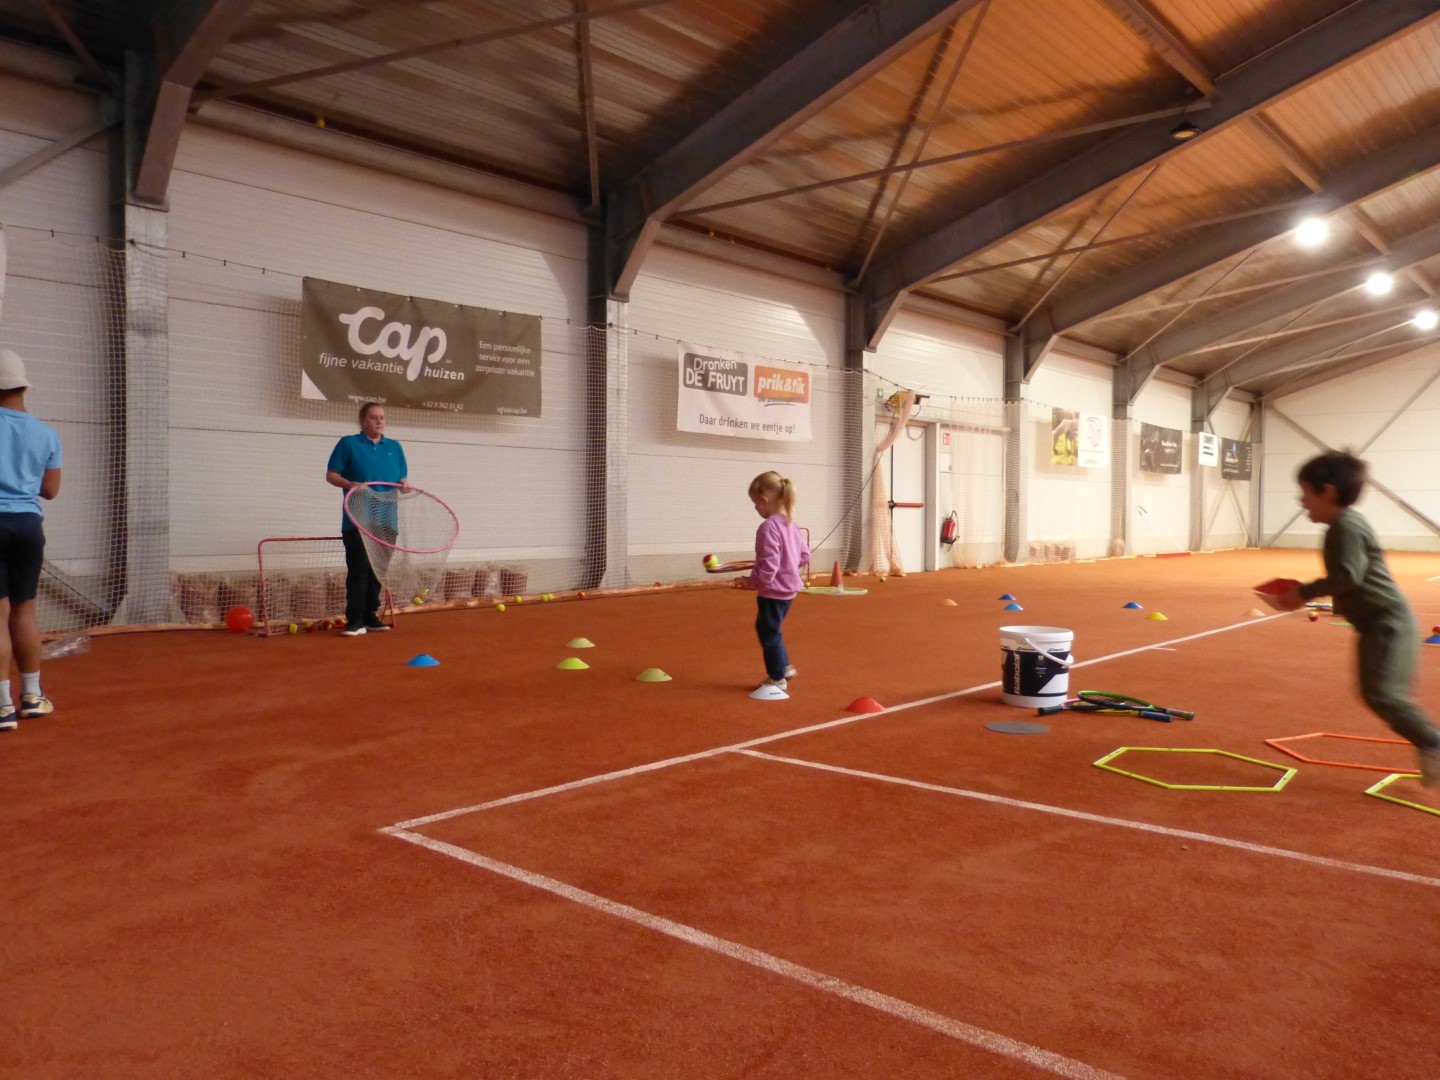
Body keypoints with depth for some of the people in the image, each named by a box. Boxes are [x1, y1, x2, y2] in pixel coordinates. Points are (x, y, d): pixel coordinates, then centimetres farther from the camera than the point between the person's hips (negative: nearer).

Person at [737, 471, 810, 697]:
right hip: (788, 587, 9)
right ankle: (784, 667, 32)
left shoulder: (768, 528, -22)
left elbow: (768, 567, -25)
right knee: (770, 630, 25)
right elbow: (804, 555, 13)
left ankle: (777, 677, 18)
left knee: (769, 633, 7)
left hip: (773, 591, -9)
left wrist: (750, 581, -14)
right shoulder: (791, 525, 6)